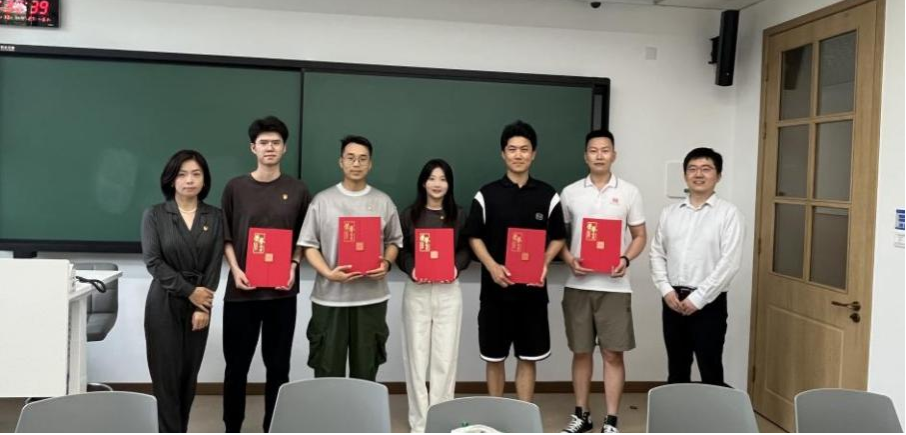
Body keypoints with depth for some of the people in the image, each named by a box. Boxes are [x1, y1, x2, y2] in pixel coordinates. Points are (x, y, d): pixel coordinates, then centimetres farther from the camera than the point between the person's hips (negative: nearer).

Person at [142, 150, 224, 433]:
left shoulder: (215, 217, 5)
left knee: (189, 375, 7)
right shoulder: (154, 215, 1)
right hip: (164, 304, -2)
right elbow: (152, 261, -7)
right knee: (167, 375, -3)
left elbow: (214, 265, -1)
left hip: (200, 305, 2)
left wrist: (203, 307, -9)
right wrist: (189, 291, -13)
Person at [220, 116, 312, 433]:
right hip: (242, 288, 0)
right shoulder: (235, 188, 3)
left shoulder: (297, 190, 4)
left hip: (282, 290, 0)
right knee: (237, 363, 8)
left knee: (278, 365, 7)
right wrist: (235, 270, -7)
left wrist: (293, 266, -6)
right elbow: (225, 235, 5)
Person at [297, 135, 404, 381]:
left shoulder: (383, 202, 7)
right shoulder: (323, 200, 1)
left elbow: (394, 241, 11)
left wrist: (387, 264, -10)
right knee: (327, 370, 6)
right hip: (330, 297, -1)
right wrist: (328, 273, -16)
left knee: (366, 369, 11)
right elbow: (309, 244, -1)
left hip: (371, 297, 2)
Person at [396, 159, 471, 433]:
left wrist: (456, 267, -15)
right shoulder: (410, 215, 4)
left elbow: (466, 250, 4)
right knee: (417, 356, 3)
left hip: (448, 291, 1)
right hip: (417, 291, 0)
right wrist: (412, 269, -17)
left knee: (445, 356, 2)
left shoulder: (459, 216, 6)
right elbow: (401, 251, 1)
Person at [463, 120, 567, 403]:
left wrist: (544, 264, -10)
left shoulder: (548, 196, 2)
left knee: (528, 358, 7)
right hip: (495, 288, 0)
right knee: (494, 358, 9)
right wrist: (492, 266, -14)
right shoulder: (486, 195, 0)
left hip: (533, 289, 0)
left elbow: (558, 238, 8)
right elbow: (474, 237, 2)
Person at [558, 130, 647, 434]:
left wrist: (626, 260, -12)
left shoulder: (629, 192, 3)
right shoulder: (570, 193, 5)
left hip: (614, 286, -1)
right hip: (578, 285, 1)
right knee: (581, 352, 10)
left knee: (613, 353, 1)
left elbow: (640, 236, 7)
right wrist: (569, 260, -9)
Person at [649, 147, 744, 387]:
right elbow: (657, 255, 10)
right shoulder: (670, 213, 9)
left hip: (709, 303, -4)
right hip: (673, 300, 4)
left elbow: (729, 263, -12)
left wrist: (697, 298, -15)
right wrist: (666, 290, -6)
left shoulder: (728, 213, -5)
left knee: (710, 371, 3)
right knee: (677, 369, 14)